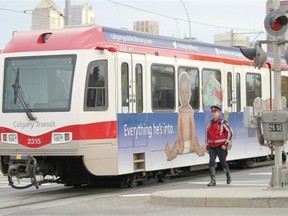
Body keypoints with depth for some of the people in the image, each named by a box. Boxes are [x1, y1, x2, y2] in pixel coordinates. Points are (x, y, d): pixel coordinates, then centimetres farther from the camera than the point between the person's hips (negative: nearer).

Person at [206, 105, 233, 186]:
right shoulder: (210, 123, 11)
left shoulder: (223, 123, -8)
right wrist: (207, 145, 18)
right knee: (211, 162, -10)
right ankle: (213, 180, -11)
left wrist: (226, 144, -15)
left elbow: (230, 133, -10)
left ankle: (228, 175, 34)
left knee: (223, 162, 6)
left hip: (221, 146, -5)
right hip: (212, 147, 5)